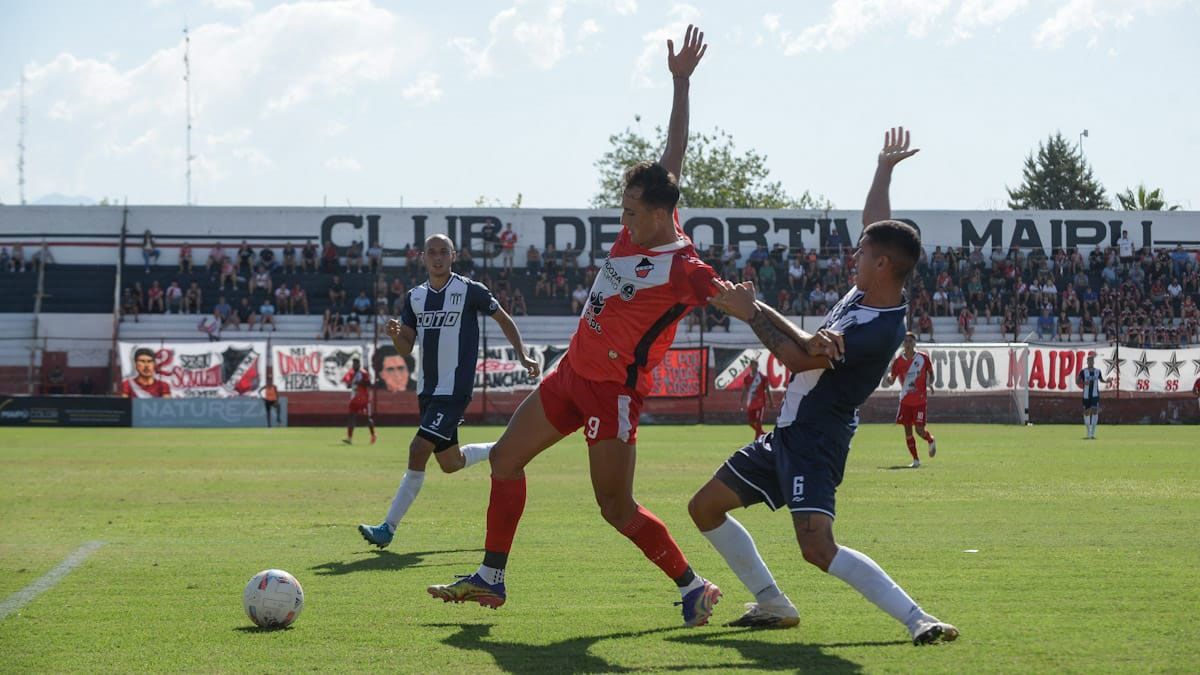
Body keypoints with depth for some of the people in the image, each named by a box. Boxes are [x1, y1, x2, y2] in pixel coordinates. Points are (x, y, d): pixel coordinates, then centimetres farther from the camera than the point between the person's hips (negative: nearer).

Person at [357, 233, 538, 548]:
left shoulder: (470, 290, -6)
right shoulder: (415, 297, 9)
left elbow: (504, 320, 6)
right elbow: (406, 349, 8)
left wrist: (523, 356, 0)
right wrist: (395, 335, -14)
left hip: (455, 389, -7)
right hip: (427, 390, 7)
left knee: (418, 450, -17)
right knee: (450, 463, 16)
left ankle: (389, 528, -14)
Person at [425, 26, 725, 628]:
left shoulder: (681, 267, -22)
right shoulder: (638, 229, 0)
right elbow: (672, 157, 8)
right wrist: (680, 84, 11)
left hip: (613, 388, -9)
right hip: (574, 372, 9)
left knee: (616, 507, -6)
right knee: (506, 458, 11)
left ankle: (694, 588, 10)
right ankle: (490, 578, 19)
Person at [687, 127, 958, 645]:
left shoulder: (879, 330, -24)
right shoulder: (867, 290, 3)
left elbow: (799, 356, -23)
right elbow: (875, 223, 21)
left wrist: (753, 312, -13)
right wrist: (884, 170, 27)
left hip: (816, 441, -10)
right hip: (788, 431, 10)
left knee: (817, 547, -26)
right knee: (705, 507, 14)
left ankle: (916, 619, -21)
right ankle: (772, 603, 22)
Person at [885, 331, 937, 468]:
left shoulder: (923, 357, -4)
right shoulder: (899, 360, -1)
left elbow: (930, 372, 11)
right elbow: (891, 381, 1)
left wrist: (930, 384, -7)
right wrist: (889, 378, -23)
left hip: (920, 400, -2)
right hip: (905, 400, 2)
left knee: (919, 430, -8)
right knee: (907, 430, 1)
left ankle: (931, 441, 28)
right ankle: (915, 460, 11)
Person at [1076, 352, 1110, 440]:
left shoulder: (1098, 371, 4)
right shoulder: (1083, 371, -2)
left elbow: (1101, 380, 19)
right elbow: (1077, 381, -2)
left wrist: (1107, 381, -1)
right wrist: (1083, 383, -21)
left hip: (1095, 394, 0)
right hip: (1086, 395, 0)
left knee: (1095, 411, -15)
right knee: (1086, 412, 7)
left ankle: (1092, 433, -16)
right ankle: (1088, 433, 21)